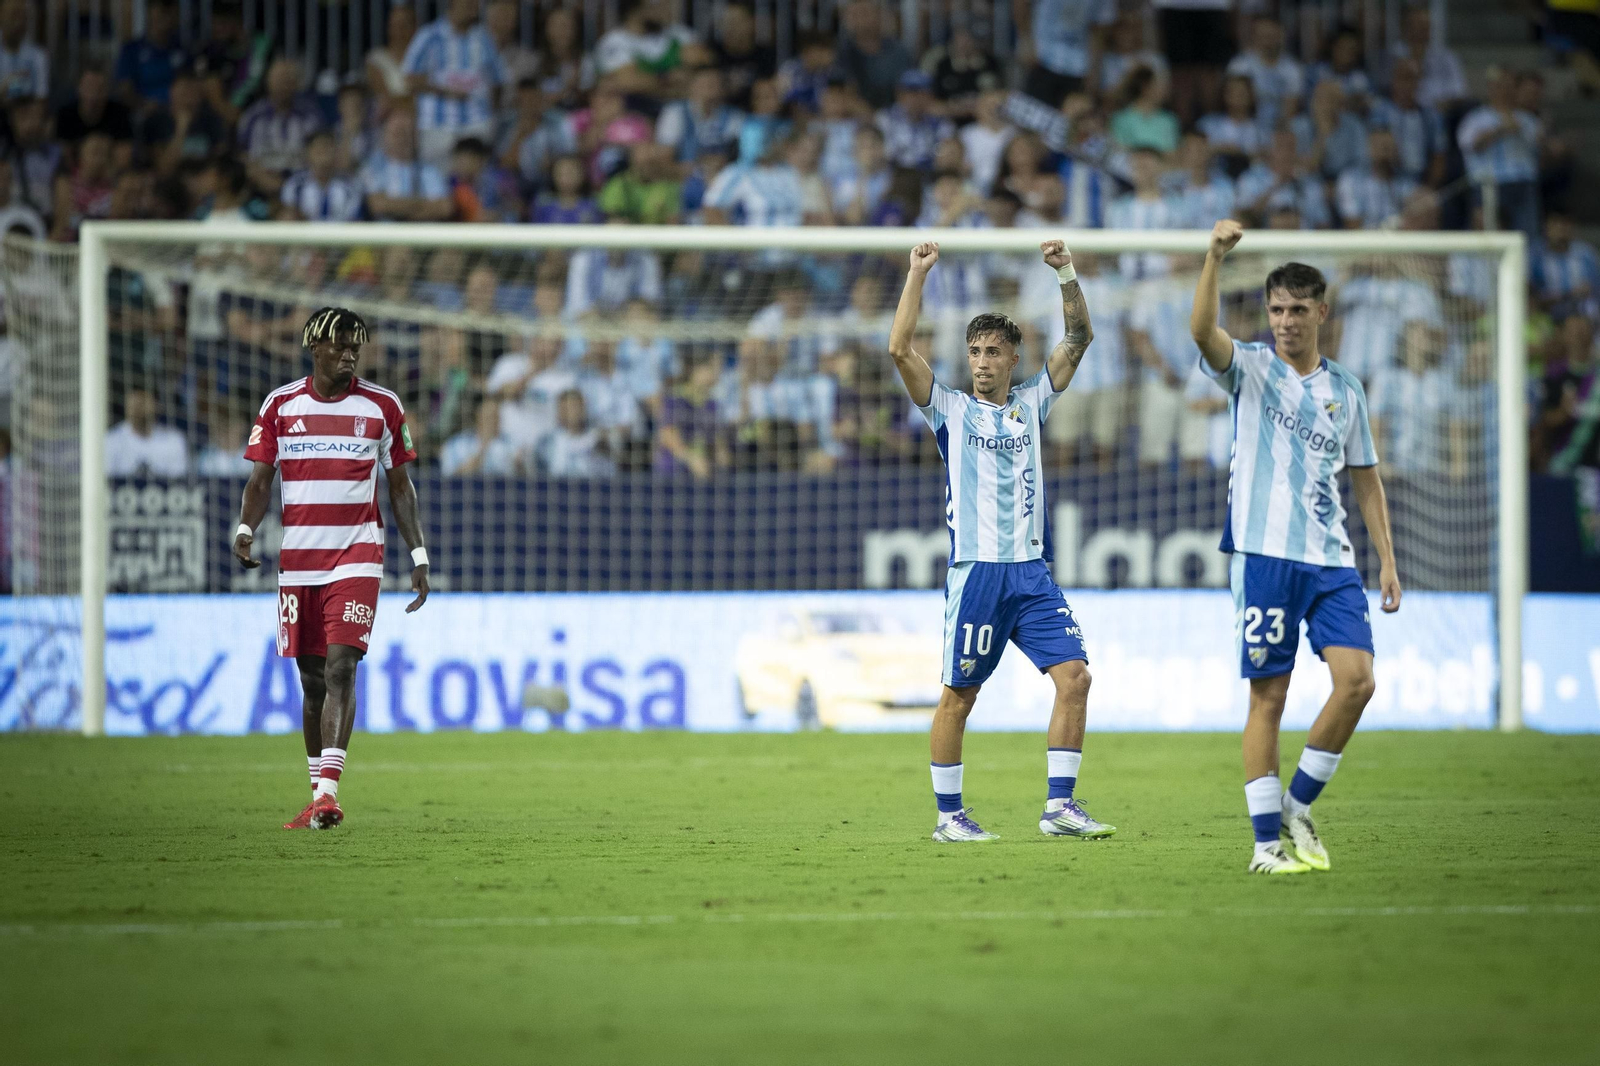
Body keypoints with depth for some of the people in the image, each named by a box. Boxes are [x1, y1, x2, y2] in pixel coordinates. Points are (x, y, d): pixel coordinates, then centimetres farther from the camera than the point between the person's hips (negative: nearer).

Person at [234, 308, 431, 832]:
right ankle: (319, 797, 17)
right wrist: (245, 529, -12)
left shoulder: (382, 407, 4)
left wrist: (419, 556, 6)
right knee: (311, 679, 7)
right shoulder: (280, 406, 6)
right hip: (297, 560, 2)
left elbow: (401, 487, 11)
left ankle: (328, 791, -25)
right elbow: (261, 480, 7)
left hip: (357, 557, -2)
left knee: (340, 669, -17)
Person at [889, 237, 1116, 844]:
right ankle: (948, 816, 10)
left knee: (1074, 675, -9)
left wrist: (1067, 274, -4)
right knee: (959, 695, 0)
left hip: (1032, 571, 3)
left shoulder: (1032, 404, 13)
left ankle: (1059, 805, -5)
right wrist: (918, 274, -11)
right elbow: (900, 349, -8)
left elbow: (1078, 338, 9)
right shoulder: (952, 411, 4)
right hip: (976, 571, -3)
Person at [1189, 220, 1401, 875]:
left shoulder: (1345, 390, 14)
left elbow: (1366, 478, 20)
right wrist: (1215, 258, -33)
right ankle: (1268, 841, 1)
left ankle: (1298, 805, 5)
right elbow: (1202, 331, -19)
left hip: (1332, 560, 4)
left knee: (1357, 679, -12)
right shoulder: (1250, 368, 3)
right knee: (1268, 697, -4)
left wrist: (1387, 560, 13)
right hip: (1264, 554, -4)